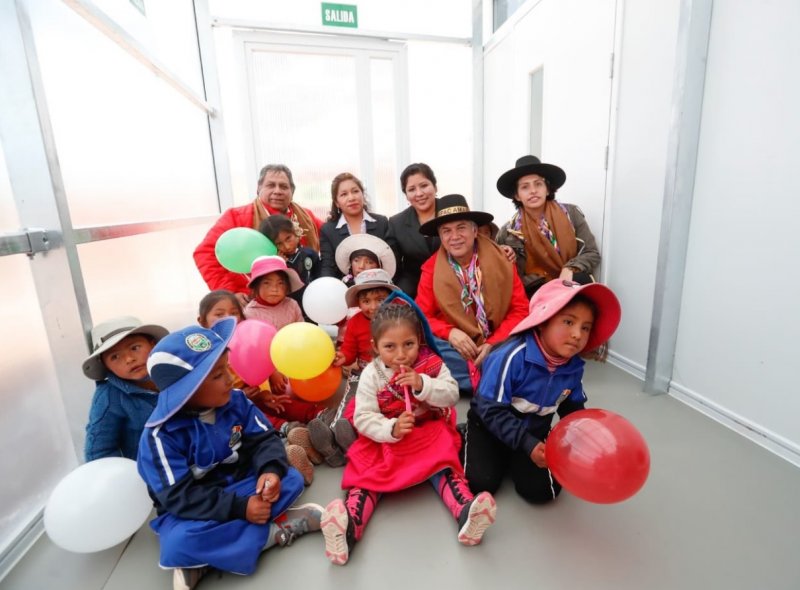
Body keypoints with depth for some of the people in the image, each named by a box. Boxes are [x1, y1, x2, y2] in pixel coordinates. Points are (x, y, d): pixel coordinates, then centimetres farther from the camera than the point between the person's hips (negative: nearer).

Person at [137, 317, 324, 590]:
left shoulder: (235, 401, -8)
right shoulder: (161, 435, -21)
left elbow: (264, 439, -7)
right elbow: (180, 496, -23)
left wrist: (271, 469, -30)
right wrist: (239, 508, -29)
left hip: (241, 488, 4)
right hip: (190, 510, -4)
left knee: (291, 479, -16)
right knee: (180, 542, -36)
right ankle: (275, 531, -20)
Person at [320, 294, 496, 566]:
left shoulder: (432, 364, -5)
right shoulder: (371, 374, -9)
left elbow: (452, 395, -13)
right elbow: (364, 418, -12)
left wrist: (423, 385, -30)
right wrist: (391, 429, -31)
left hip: (430, 433, 1)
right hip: (384, 439, 0)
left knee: (443, 465, -24)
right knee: (366, 474, -22)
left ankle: (466, 512, -40)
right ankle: (349, 525, -40)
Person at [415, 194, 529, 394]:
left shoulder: (500, 260, -3)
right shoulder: (431, 268, -4)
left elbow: (520, 310, -3)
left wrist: (493, 344, -16)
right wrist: (450, 333, -21)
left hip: (498, 345, 1)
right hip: (455, 346, 0)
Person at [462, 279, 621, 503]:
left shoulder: (574, 367, -10)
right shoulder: (512, 356, -32)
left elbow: (572, 408, 8)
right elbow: (491, 411, -27)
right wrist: (526, 443, -31)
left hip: (533, 432, 5)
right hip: (490, 426, -4)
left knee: (541, 491, -10)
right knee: (480, 483, -18)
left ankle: (513, 459, 19)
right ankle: (470, 443, 13)